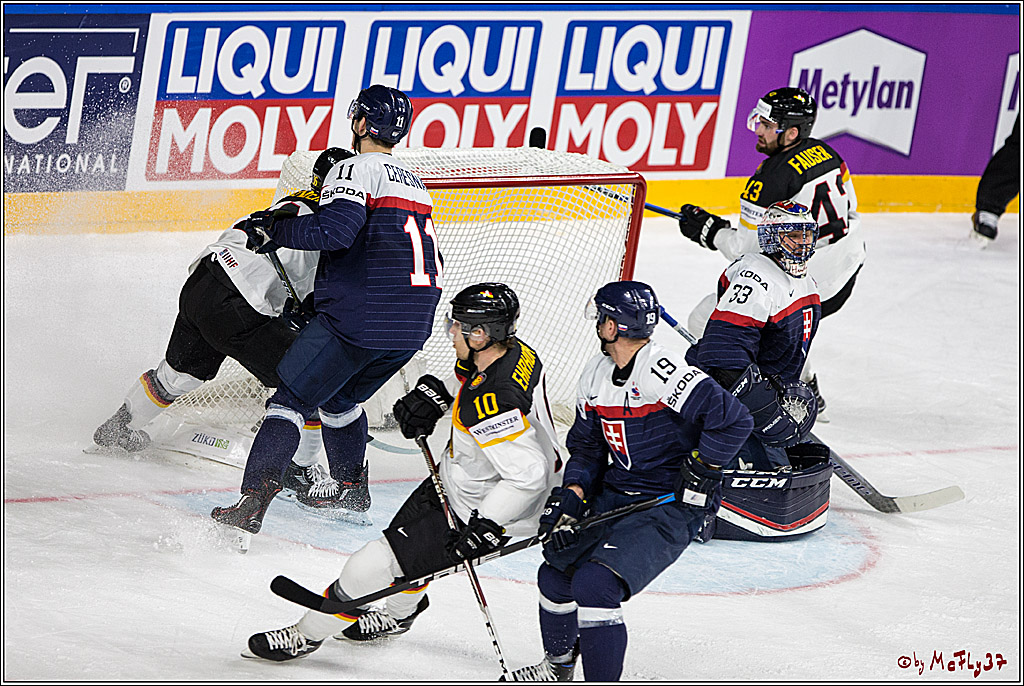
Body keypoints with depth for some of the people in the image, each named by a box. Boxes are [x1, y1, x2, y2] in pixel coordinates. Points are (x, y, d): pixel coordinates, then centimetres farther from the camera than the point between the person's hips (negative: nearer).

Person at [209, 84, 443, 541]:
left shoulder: (356, 170, -5)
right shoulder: (414, 183, 21)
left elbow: (333, 230, -23)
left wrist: (273, 232, -10)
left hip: (362, 318, -8)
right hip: (413, 327, 8)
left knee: (293, 397, -4)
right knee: (341, 400, 29)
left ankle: (253, 502, -16)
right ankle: (353, 491, 34)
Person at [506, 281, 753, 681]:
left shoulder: (664, 372, -23)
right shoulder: (595, 377, 6)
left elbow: (734, 421, -28)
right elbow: (586, 446, 15)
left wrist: (701, 469, -21)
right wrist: (572, 494, -1)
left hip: (671, 508, -9)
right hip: (615, 497, 9)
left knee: (594, 584, -24)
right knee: (556, 576, 13)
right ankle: (557, 667, 40)